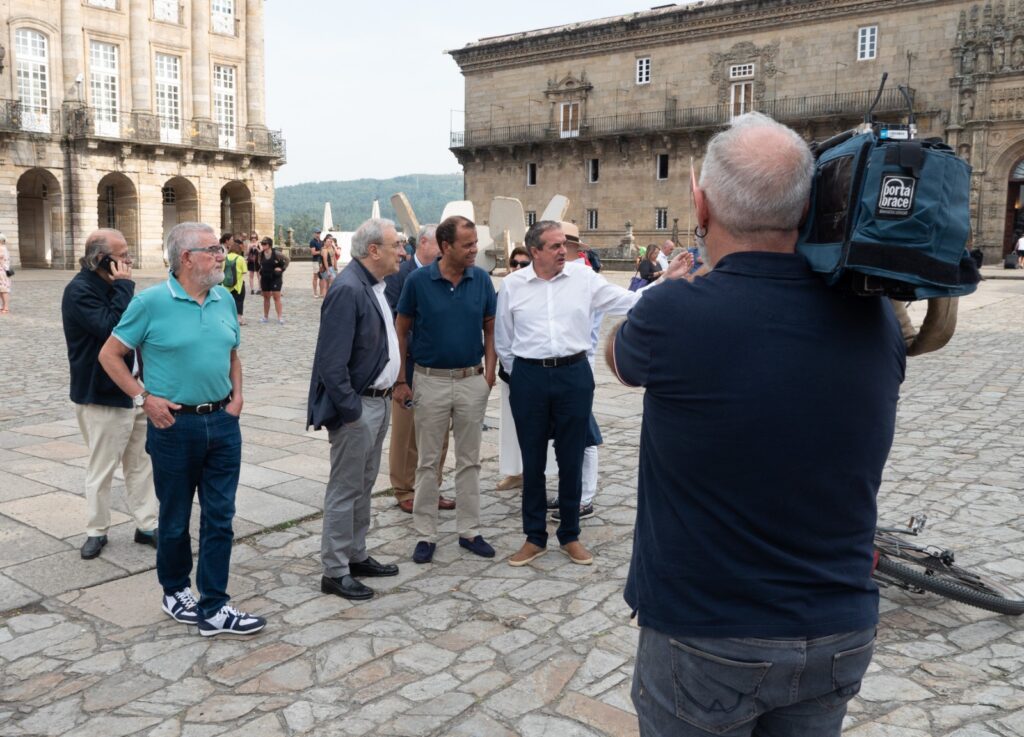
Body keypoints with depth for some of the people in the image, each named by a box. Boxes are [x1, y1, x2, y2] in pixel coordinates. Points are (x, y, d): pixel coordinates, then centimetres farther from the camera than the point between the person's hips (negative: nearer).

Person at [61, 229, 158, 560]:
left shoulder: (110, 286, 12)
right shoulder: (80, 291, -17)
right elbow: (111, 327, -30)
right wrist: (125, 286, -24)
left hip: (131, 390, 9)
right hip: (101, 396, -8)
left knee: (141, 462, 12)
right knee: (102, 469, 3)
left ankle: (147, 525, 20)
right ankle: (96, 531, 19)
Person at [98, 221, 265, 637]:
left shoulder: (225, 300, 5)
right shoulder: (152, 302, -9)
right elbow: (109, 355, -3)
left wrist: (237, 394, 5)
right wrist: (143, 398, -10)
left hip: (222, 423, 4)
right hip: (175, 424, -4)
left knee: (219, 517, 5)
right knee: (176, 518, 11)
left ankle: (214, 607, 14)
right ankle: (175, 592, 32)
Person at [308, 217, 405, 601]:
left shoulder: (374, 285, 9)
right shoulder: (348, 290, -20)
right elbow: (331, 362, -24)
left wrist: (388, 391, 12)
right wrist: (351, 410, -21)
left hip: (378, 400, 9)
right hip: (356, 405, -9)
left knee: (364, 485, 19)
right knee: (345, 490, 2)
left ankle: (356, 556, 33)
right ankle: (335, 571, 14)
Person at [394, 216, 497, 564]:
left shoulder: (481, 279, -3)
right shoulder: (418, 280, -9)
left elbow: (490, 328, 6)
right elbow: (401, 330, -1)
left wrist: (489, 372, -3)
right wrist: (400, 381, -3)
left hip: (472, 380, 2)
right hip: (431, 381, -2)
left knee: (469, 460, 11)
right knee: (428, 461, 8)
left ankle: (469, 531, 23)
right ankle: (426, 534, 19)